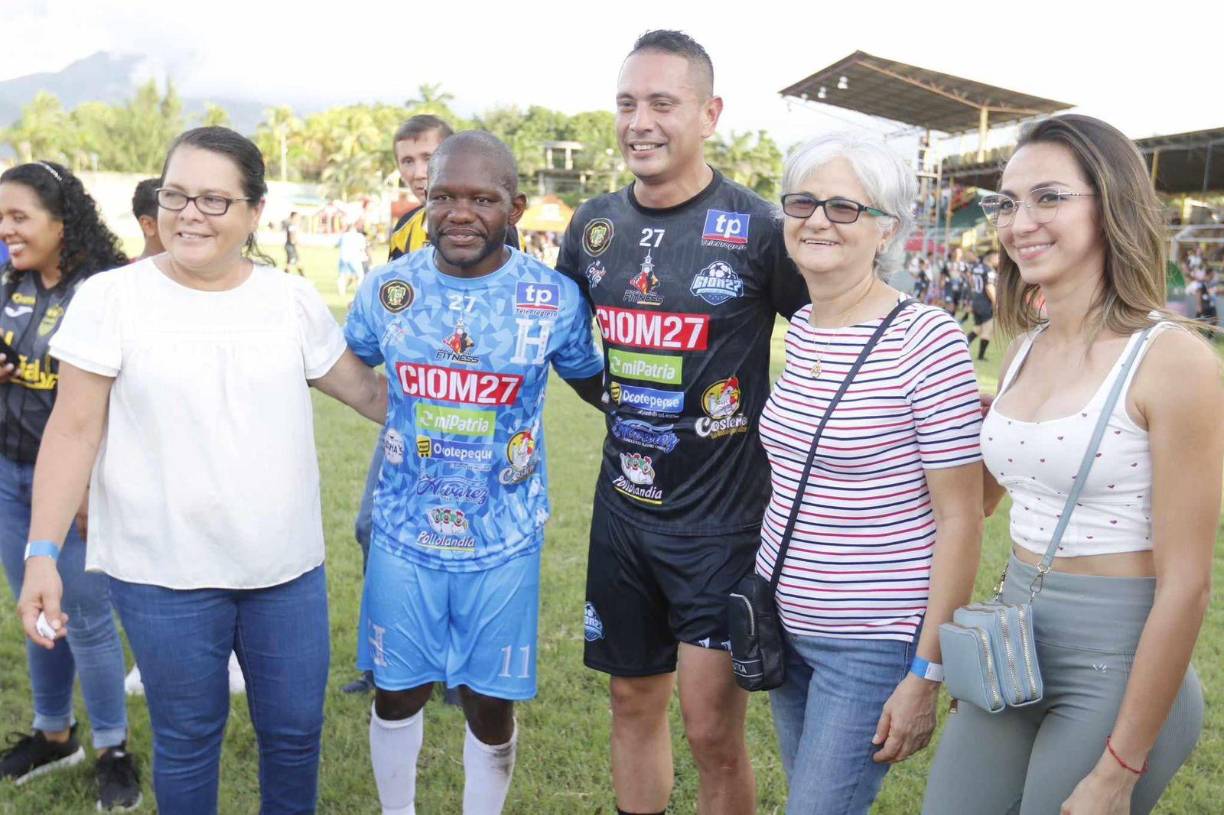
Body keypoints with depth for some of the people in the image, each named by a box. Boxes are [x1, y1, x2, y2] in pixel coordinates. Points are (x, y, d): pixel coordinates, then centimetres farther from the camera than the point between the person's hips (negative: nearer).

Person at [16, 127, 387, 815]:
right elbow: (75, 429, -4)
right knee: (186, 740, 13)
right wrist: (44, 552, -8)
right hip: (165, 575, -2)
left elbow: (364, 389, 11)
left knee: (296, 731, 14)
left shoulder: (295, 300, 1)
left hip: (289, 569, 2)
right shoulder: (110, 299, -6)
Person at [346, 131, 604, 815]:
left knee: (491, 703, 11)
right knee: (397, 690, 16)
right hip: (404, 535, 2)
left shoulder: (557, 299, -10)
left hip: (504, 542, -1)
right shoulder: (388, 289, -4)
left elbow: (596, 385, 6)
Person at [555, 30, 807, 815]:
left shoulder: (758, 227, -12)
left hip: (723, 516, -5)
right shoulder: (595, 223, 3)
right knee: (634, 701, 17)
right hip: (623, 508, 5)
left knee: (713, 729, 0)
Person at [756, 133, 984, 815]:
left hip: (874, 646, -7)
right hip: (787, 624, 7)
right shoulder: (801, 329, 4)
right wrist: (764, 601, 15)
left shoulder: (927, 339, -17)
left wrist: (927, 675, -15)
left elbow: (960, 520, -15)